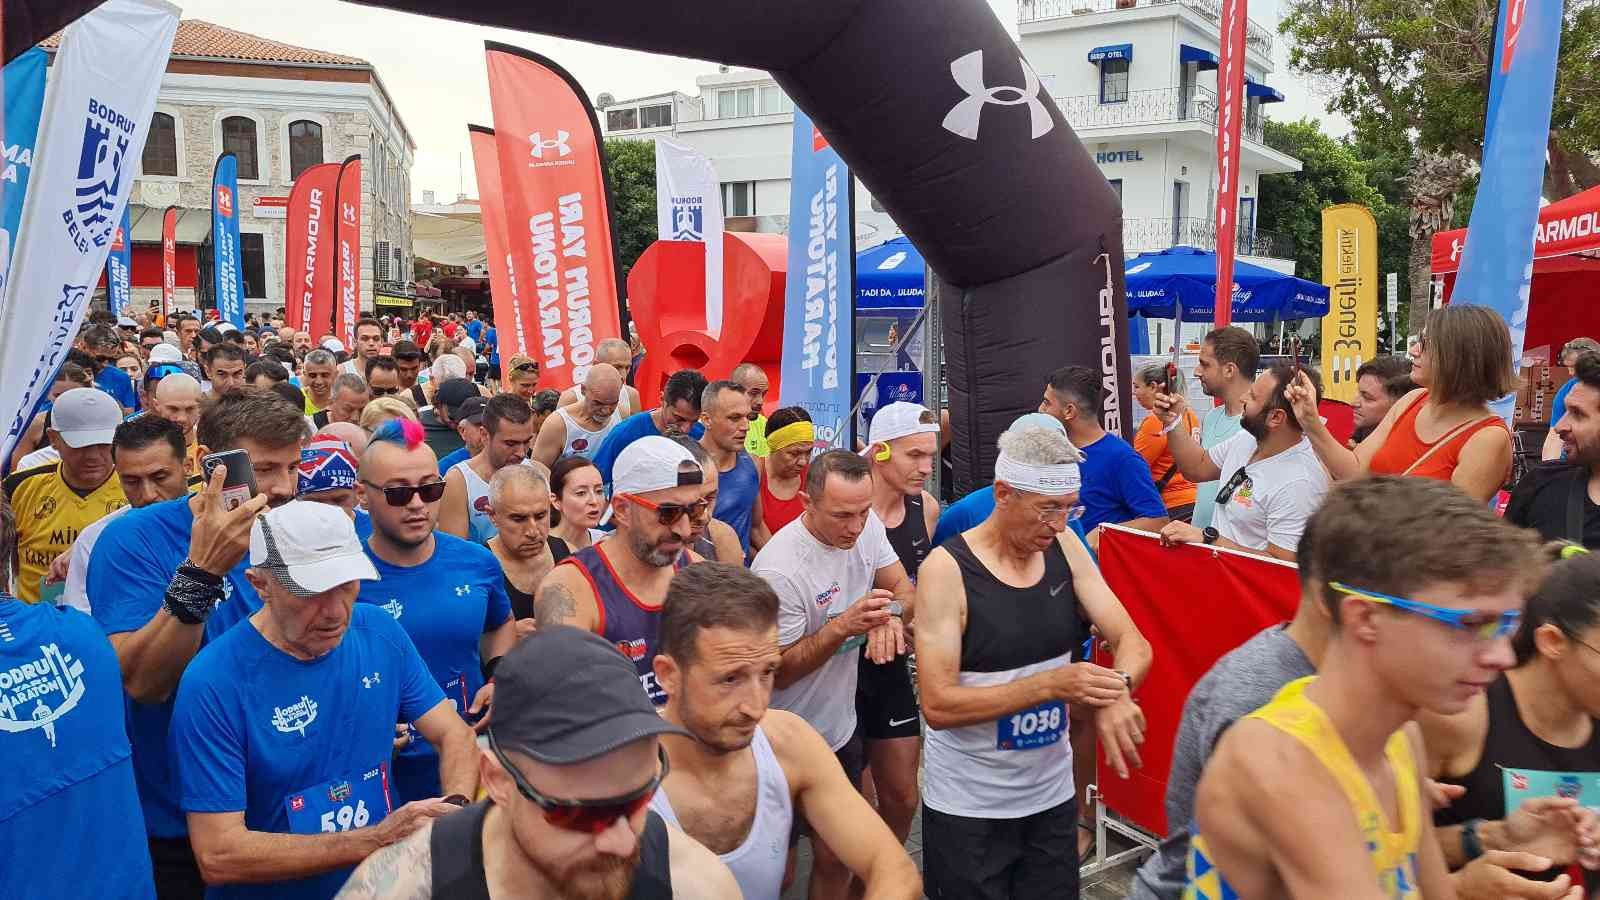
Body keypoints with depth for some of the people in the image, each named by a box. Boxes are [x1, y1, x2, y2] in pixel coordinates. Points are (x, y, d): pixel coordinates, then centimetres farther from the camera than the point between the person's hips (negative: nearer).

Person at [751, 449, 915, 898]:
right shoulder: (778, 570, -27)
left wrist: (891, 615, -21)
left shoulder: (866, 526, -8)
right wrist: (843, 626, -32)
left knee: (837, 858, 18)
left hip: (841, 726, 6)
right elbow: (777, 671, -19)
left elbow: (903, 589, 2)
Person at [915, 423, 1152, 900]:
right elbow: (937, 706, -22)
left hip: (1053, 792, 5)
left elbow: (1133, 642, -2)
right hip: (968, 806, -5)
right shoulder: (946, 569, -19)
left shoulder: (1065, 548, -3)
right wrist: (1051, 685, -28)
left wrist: (1116, 690, -25)